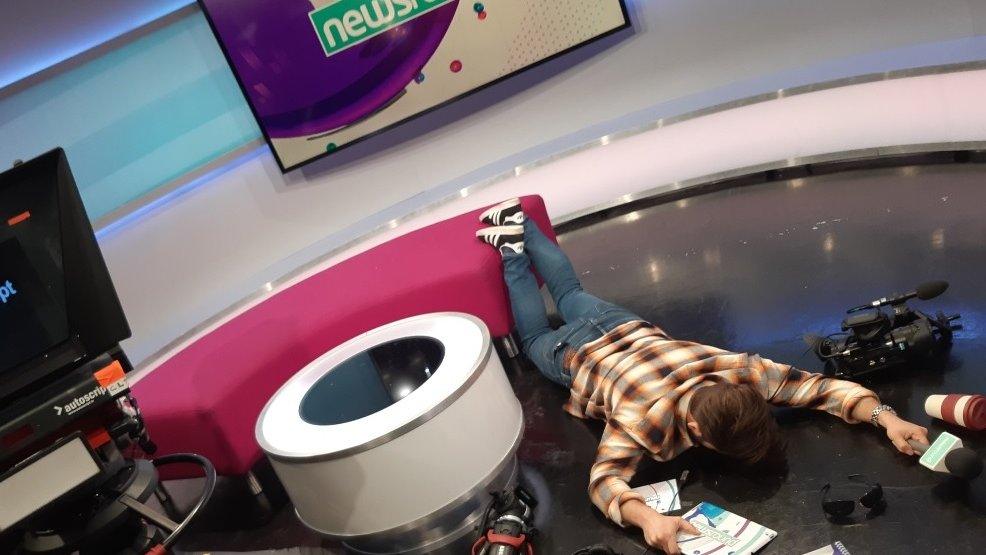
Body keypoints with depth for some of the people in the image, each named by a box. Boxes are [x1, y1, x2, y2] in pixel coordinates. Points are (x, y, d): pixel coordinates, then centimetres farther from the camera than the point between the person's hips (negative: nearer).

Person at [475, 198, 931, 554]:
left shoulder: (739, 371, -36)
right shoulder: (644, 416, -47)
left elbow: (817, 386, -29)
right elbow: (603, 479, -49)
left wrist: (884, 416, -44)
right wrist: (647, 518, -68)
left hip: (624, 327, 4)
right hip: (577, 355, -3)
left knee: (571, 294, 32)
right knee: (535, 338, 30)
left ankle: (518, 221, 44)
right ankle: (512, 250, 36)